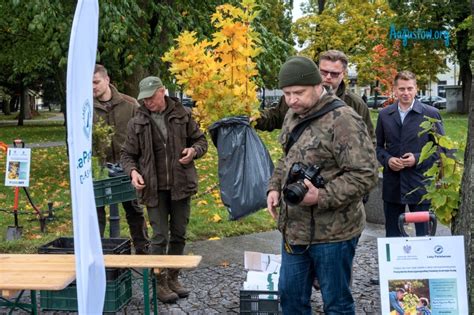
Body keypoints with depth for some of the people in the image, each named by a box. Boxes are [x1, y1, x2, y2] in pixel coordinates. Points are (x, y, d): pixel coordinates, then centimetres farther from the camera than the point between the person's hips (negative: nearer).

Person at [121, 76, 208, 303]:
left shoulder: (182, 115, 3)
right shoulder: (137, 123, 0)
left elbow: (201, 140, 11)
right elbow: (127, 155, 7)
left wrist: (193, 150, -11)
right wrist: (133, 171, -13)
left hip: (181, 186, 2)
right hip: (154, 189, -2)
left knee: (179, 235, 11)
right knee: (160, 236, -1)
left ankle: (173, 278, 27)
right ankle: (160, 283, 13)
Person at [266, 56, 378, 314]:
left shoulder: (343, 120, -18)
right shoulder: (293, 115, 9)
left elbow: (365, 175, -21)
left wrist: (322, 197, -27)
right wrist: (274, 187, 7)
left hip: (332, 233, -8)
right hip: (294, 228, 8)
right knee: (290, 294, 19)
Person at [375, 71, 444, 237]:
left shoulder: (431, 114, -1)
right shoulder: (384, 114, 7)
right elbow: (378, 146, 13)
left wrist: (418, 159, -13)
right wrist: (387, 160, -7)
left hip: (420, 184, -2)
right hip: (392, 185, 3)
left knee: (423, 234, 5)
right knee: (392, 234, 12)